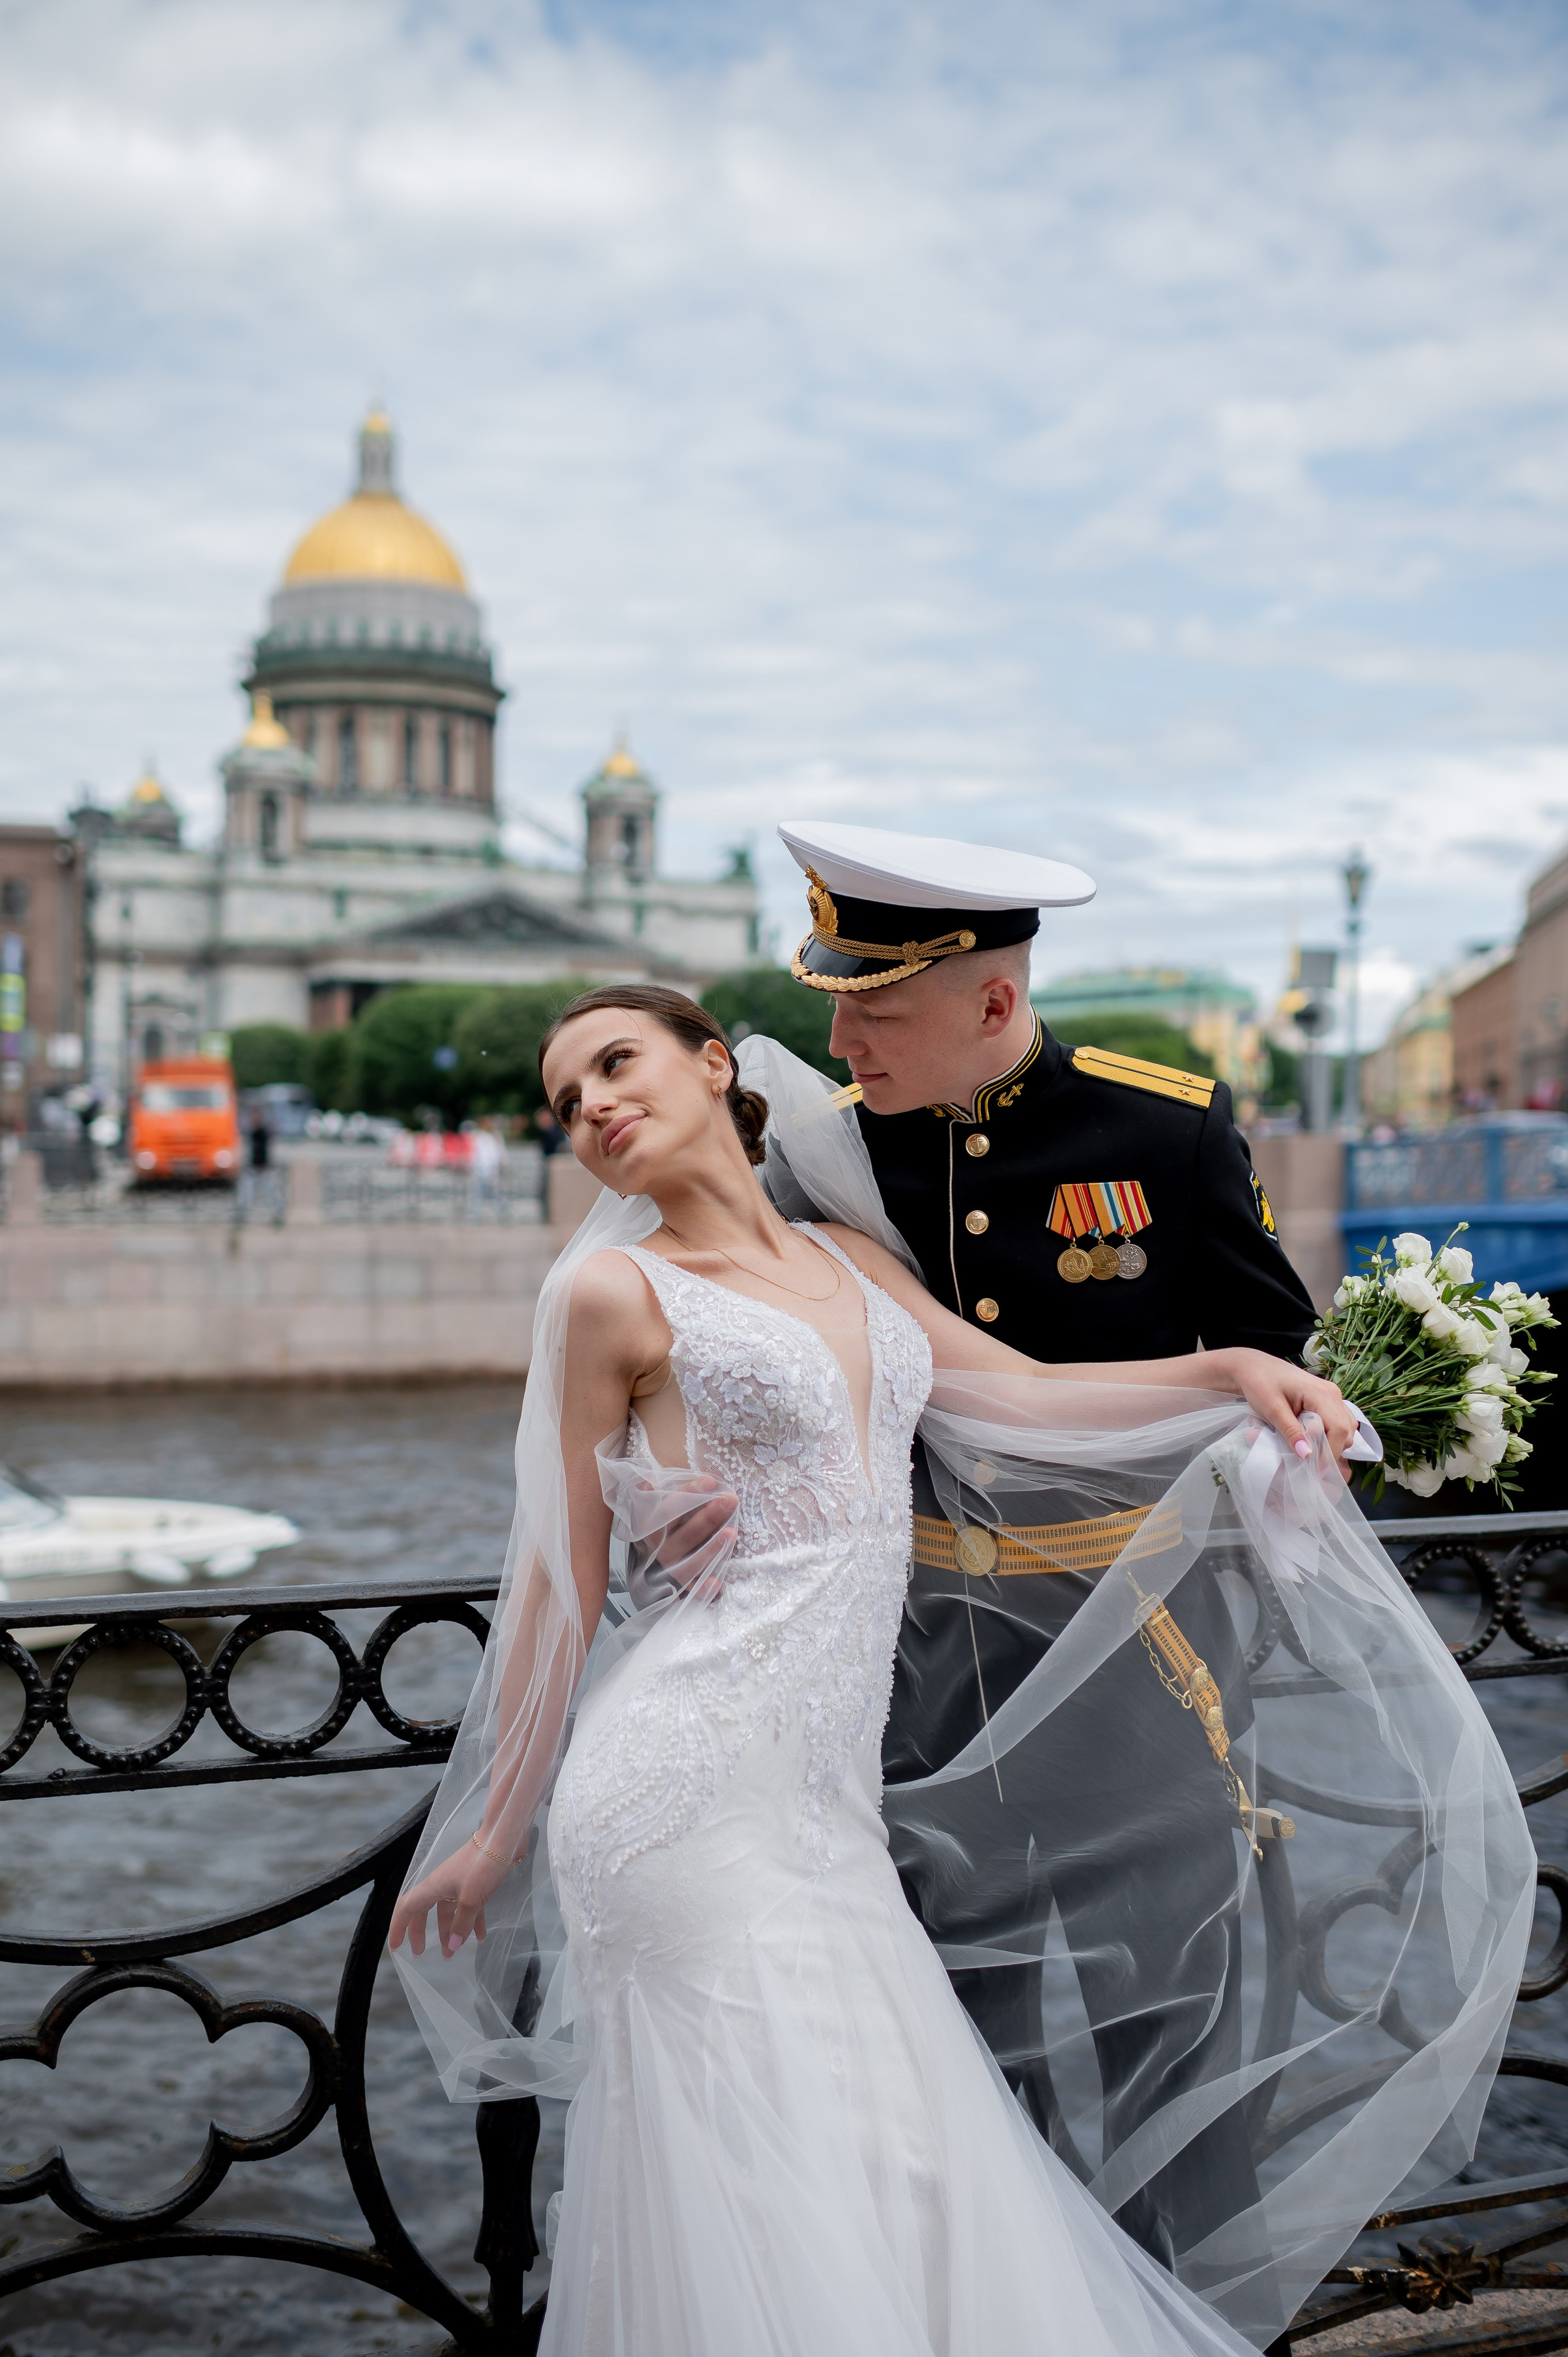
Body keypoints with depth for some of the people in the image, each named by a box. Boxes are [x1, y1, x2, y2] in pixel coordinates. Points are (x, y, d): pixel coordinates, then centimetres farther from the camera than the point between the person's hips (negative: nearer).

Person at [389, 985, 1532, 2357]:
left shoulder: (851, 1259, 17)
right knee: (770, 2194, -4)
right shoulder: (612, 1291, -2)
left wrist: (1230, 1370, 2)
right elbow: (563, 1586, 0)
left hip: (818, 1804, 6)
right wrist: (496, 1831, 3)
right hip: (694, 1797, -6)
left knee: (905, 2170, 5)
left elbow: (1028, 1395, 16)